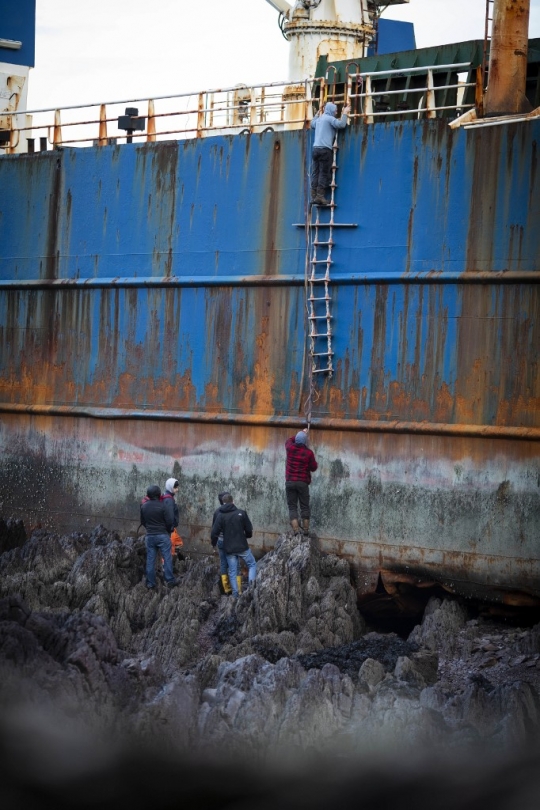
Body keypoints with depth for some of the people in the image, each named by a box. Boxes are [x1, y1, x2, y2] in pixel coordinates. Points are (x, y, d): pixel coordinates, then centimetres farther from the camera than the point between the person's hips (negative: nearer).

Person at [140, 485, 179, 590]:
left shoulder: (144, 506, -1)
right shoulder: (163, 506, -16)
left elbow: (142, 521, 9)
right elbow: (170, 521, -13)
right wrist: (169, 530, 6)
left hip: (150, 536, 4)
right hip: (163, 535, -4)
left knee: (150, 559, 8)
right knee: (167, 558, 4)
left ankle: (150, 582, 11)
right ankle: (170, 580, 5)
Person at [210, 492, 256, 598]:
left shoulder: (220, 515, -5)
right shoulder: (241, 513, -6)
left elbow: (214, 533, -7)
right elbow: (249, 530, -2)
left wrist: (213, 543, 12)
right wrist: (246, 536, 21)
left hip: (229, 549, 1)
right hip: (242, 546, -1)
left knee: (232, 572, 11)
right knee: (252, 564, 16)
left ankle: (235, 593, 9)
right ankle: (251, 581, -9)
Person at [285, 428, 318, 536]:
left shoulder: (290, 449, -1)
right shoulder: (308, 453, -8)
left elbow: (289, 440, 23)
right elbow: (313, 467, 0)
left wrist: (301, 433, 32)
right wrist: (315, 463, 21)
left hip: (290, 482, 1)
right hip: (303, 483, -1)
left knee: (292, 507, 0)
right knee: (304, 506, 7)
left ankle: (296, 530, -10)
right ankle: (306, 530, 7)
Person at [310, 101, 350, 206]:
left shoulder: (319, 119, 22)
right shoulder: (330, 119, -3)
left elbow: (312, 124, 43)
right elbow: (341, 124, -14)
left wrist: (318, 112, 53)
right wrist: (345, 113, 1)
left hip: (316, 148, 8)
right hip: (325, 149, -8)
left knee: (315, 173, 3)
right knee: (324, 173, -8)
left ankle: (314, 196, -2)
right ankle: (320, 196, -14)